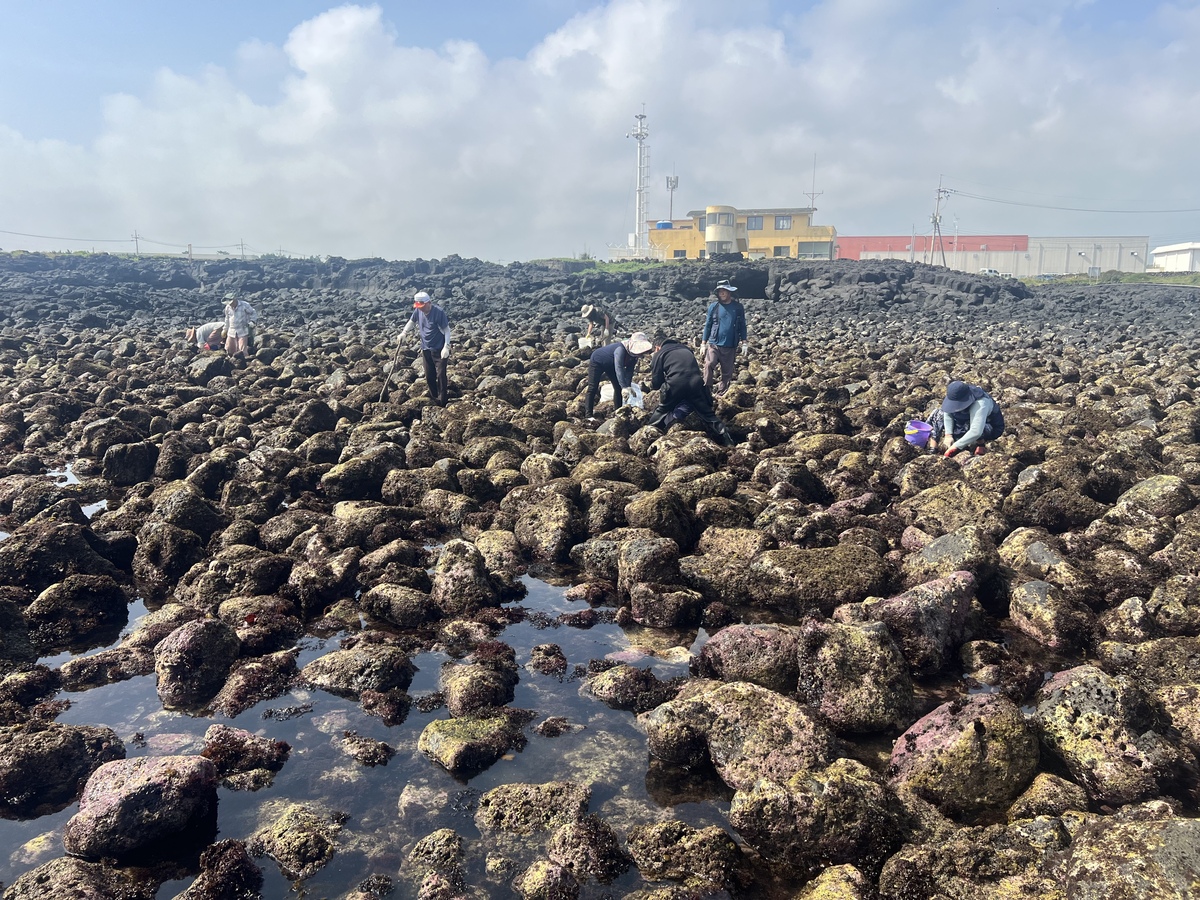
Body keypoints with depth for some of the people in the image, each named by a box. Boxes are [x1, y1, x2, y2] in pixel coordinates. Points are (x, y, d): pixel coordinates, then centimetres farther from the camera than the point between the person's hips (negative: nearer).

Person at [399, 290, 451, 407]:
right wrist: (404, 333, 1)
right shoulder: (418, 310, -5)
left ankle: (442, 401, 4)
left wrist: (446, 347, -23)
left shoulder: (439, 312, -21)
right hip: (426, 348, 6)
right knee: (429, 376, 13)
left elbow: (447, 330, -17)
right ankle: (434, 399, 28)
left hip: (438, 349, -6)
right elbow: (412, 321, 15)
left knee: (441, 375, -5)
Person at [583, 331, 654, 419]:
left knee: (618, 388, 3)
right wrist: (625, 387, -55)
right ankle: (588, 415, -16)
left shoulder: (634, 355, -15)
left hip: (610, 365, 8)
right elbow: (619, 369, -48)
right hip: (597, 361, -8)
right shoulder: (620, 349, -40)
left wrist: (627, 387, -24)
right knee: (593, 388, -14)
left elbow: (629, 372, -13)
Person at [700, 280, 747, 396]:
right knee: (709, 365, -22)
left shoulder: (738, 307, 3)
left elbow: (742, 326, 9)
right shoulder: (713, 306, 2)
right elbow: (708, 325, 6)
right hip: (714, 343, -1)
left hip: (730, 346, 1)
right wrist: (703, 343, 3)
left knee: (727, 371, 6)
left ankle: (721, 393, 18)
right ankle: (707, 390, -18)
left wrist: (744, 342, 4)